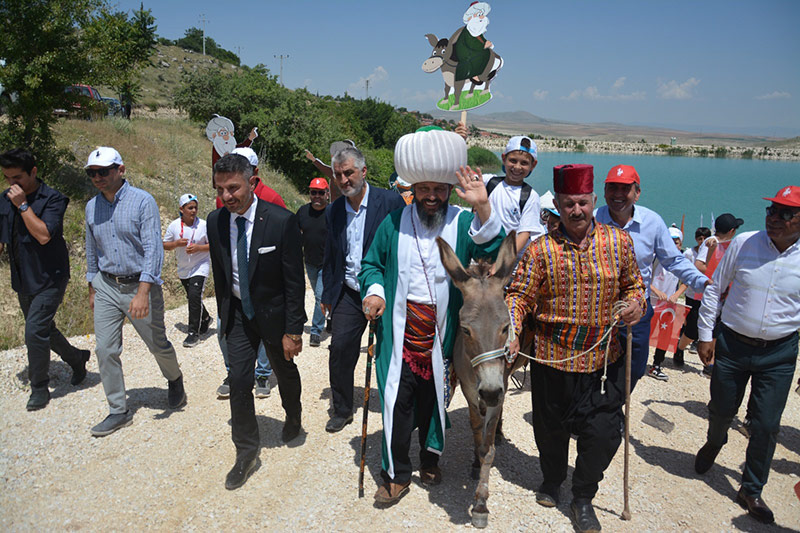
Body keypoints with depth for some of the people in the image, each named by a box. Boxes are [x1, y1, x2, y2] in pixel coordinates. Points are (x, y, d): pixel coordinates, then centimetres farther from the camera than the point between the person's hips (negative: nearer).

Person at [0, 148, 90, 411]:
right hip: (23, 280, 7)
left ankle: (39, 389, 5)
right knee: (44, 330, 16)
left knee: (35, 332, -11)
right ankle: (76, 358, 39)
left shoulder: (53, 199, -14)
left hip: (49, 280, -7)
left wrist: (23, 205, -25)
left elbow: (44, 235, -27)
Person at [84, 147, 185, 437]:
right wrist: (92, 289, 17)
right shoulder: (91, 207, 5)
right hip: (106, 286, 5)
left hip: (140, 285, -5)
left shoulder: (142, 201, -13)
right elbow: (92, 250, 16)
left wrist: (143, 293, -26)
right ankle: (119, 411, 15)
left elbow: (153, 248, -19)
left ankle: (175, 380, 39)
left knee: (158, 345, 9)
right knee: (105, 351, 2)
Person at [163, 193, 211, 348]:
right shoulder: (174, 225, -4)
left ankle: (194, 332, -11)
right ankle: (205, 318, 43)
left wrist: (198, 248, -22)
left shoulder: (203, 225, -11)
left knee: (195, 296, -18)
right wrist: (176, 243, -16)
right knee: (191, 298, 17)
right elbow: (165, 245, 4)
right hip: (183, 269, 5)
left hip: (200, 266, -4)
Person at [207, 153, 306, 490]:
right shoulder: (215, 221, -7)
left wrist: (292, 330, -17)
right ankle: (246, 452, 17)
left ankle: (293, 417, 49)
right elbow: (219, 273, 6)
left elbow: (294, 282, -18)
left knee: (285, 372, 18)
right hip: (237, 313, 3)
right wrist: (224, 314, 10)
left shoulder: (282, 221, -22)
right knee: (238, 380, 0)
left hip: (273, 311, -3)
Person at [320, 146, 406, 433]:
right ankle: (342, 409, 22)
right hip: (348, 295, 4)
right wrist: (327, 294, 16)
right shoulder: (333, 211, 7)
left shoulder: (390, 201, -9)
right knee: (339, 350, 2)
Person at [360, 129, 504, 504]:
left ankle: (430, 459, 42)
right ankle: (396, 474, 24)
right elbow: (371, 264, 13)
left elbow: (494, 253, -18)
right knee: (397, 402, 5)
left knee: (434, 399, 16)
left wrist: (482, 208, -30)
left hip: (441, 335, 0)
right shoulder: (394, 223, 5)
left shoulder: (463, 224, -2)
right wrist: (373, 290, -7)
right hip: (399, 332, 1)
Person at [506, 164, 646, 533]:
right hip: (552, 356, -1)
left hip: (603, 359, 1)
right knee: (551, 428, 15)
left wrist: (636, 303, -8)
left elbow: (632, 283, 13)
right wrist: (511, 330, -23)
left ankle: (583, 498, 29)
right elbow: (519, 295, -7)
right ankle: (551, 481, 45)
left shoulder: (618, 241, 1)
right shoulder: (542, 249, -6)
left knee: (603, 433, 3)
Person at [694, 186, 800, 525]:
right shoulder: (743, 243, -7)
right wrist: (705, 335, 0)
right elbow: (714, 288, 2)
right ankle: (714, 443, 51)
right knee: (721, 410, 15)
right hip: (732, 344, 0)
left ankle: (751, 491, 23)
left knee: (767, 425, 2)